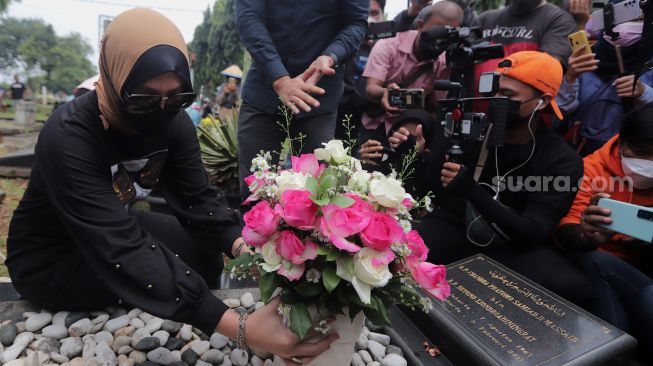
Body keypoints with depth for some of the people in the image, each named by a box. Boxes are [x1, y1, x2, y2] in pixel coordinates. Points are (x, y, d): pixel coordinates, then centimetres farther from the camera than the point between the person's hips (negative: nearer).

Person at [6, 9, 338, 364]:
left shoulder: (174, 121, -15)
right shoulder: (68, 137, -35)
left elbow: (197, 197, -18)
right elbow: (122, 251, -43)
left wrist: (244, 247, -41)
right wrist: (241, 327, -52)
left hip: (113, 225, 6)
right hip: (50, 259, -6)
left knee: (205, 254, -4)